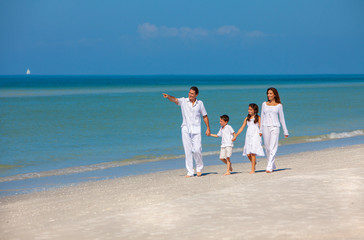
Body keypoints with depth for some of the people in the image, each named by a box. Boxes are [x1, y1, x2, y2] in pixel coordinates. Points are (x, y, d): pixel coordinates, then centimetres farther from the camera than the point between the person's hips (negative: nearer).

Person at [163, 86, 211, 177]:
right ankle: (190, 172, 4)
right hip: (185, 129, 0)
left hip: (196, 130, 0)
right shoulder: (183, 101, 1)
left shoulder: (200, 103, 6)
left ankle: (199, 168, 16)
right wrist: (168, 97, -39)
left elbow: (205, 116, 13)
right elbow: (174, 100, -17)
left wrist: (208, 128, 10)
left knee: (197, 150, -9)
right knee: (188, 151, -1)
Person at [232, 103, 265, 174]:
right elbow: (241, 128, 18)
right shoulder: (247, 119, 16)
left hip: (255, 136, -4)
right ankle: (254, 162, 27)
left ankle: (253, 169, -9)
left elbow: (261, 127, -1)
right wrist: (235, 136, 15)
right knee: (248, 154, -3)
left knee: (253, 153, -12)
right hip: (248, 136, 4)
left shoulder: (258, 118, 4)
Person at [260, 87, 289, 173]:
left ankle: (269, 167, -16)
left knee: (273, 148, -12)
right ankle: (273, 166, 21)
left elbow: (282, 118, 9)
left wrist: (285, 131, 9)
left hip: (275, 127, -3)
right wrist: (261, 130, 12)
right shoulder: (264, 104, 11)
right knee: (267, 148, 6)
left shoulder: (279, 105, 5)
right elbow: (262, 117, 14)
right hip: (265, 127, 3)